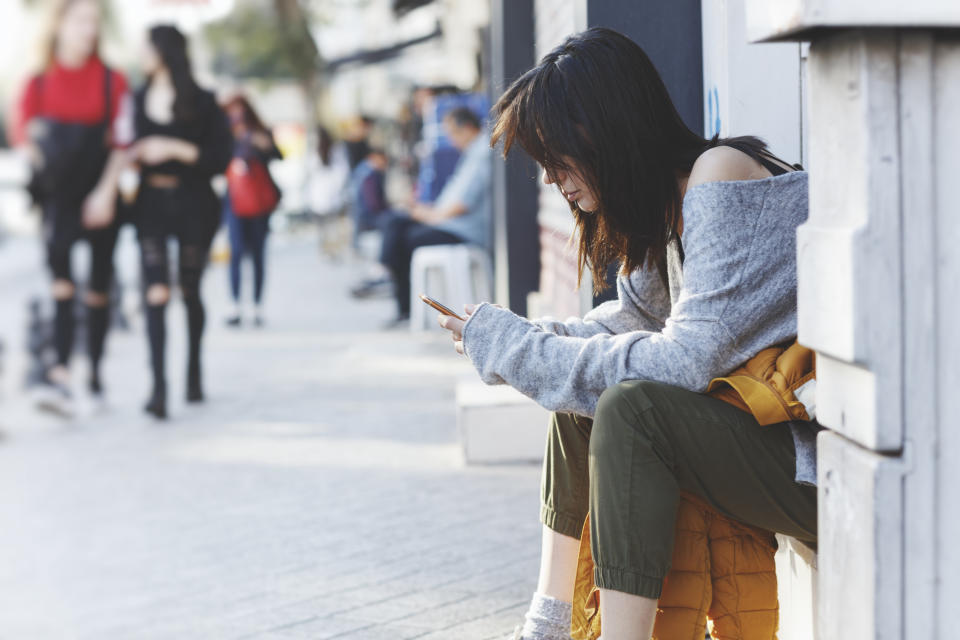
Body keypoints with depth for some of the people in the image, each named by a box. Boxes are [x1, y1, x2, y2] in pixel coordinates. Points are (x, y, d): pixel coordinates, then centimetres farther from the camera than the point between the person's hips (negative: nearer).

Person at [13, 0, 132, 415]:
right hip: (58, 197, 0)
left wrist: (106, 192, -12)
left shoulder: (112, 81, 1)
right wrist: (38, 153, -10)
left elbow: (121, 142, -3)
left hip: (100, 199, 1)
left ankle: (94, 370, 26)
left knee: (98, 288, 9)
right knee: (61, 281, -16)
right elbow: (22, 131, 10)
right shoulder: (39, 82, 4)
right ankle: (60, 375, -26)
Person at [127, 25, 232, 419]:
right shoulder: (141, 99, 9)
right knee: (156, 292, -12)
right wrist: (135, 155, -2)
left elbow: (222, 157, -8)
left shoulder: (201, 102, -3)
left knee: (190, 291, 9)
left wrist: (175, 149, -16)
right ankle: (158, 386, -20)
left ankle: (194, 374, 29)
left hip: (194, 204, -2)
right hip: (151, 202, 2)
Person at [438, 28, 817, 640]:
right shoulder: (669, 202, 9)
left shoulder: (720, 177, -19)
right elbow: (631, 320, 19)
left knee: (630, 406, -26)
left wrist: (516, 346, -16)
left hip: (820, 464, -10)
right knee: (579, 393, 10)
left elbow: (684, 362, -26)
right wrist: (506, 339, 2)